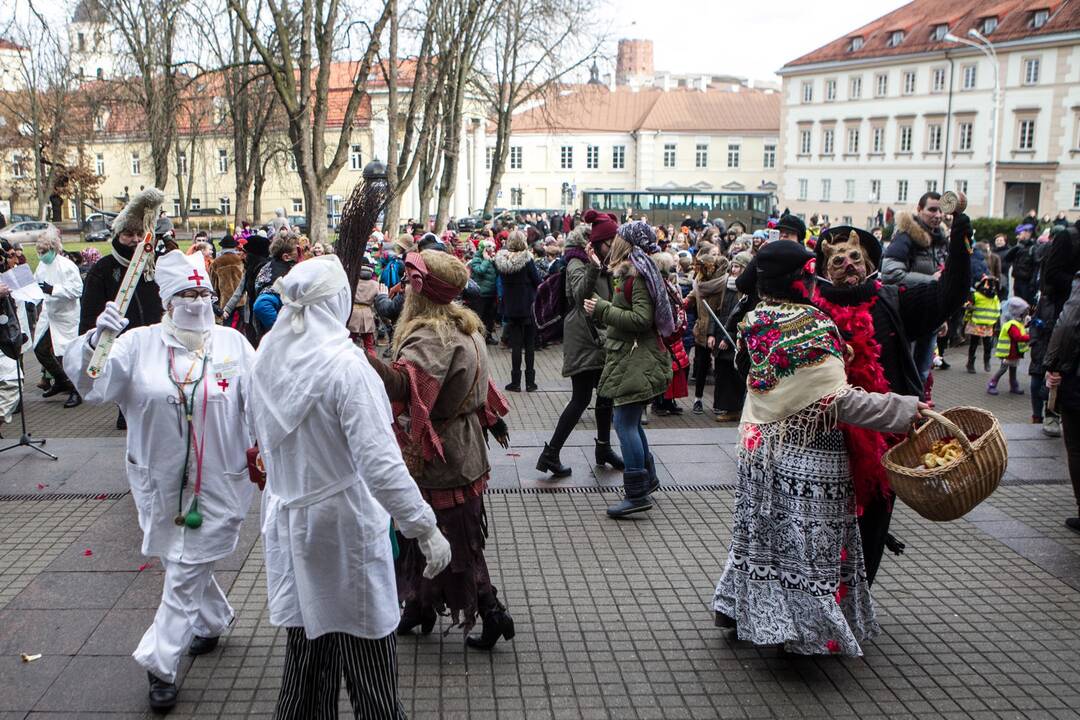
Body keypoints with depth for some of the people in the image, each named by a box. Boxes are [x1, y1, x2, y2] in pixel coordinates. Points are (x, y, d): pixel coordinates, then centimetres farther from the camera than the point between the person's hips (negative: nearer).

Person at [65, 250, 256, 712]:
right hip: (159, 483, 2)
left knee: (186, 573, 1)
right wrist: (95, 339, -27)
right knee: (188, 563, 21)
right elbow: (92, 386, -12)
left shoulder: (232, 343, -5)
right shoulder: (138, 344, -4)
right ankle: (213, 619, 47)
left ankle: (161, 664, 14)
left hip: (218, 483, -2)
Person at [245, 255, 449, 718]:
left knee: (307, 649, 20)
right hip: (344, 527, -7)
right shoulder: (344, 366, -21)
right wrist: (426, 527, -20)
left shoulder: (267, 359, 0)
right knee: (368, 660, 6)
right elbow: (380, 463, -25)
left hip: (288, 522, 7)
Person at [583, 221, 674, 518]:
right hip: (629, 357, 10)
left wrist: (602, 309, -19)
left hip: (635, 359, -10)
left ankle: (637, 494, -7)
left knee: (625, 422, -10)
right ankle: (647, 477, 30)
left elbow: (641, 318, -23)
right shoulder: (629, 272, 15)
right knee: (630, 421, 18)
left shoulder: (638, 274, -16)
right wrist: (598, 266, 21)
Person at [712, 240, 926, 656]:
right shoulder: (812, 329, -21)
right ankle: (805, 629, 12)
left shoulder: (756, 321, 1)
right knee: (805, 538, 4)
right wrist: (907, 410, -22)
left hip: (757, 446, 7)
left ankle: (736, 606, 29)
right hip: (803, 456, -7)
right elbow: (839, 400, -24)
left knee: (764, 529, 19)